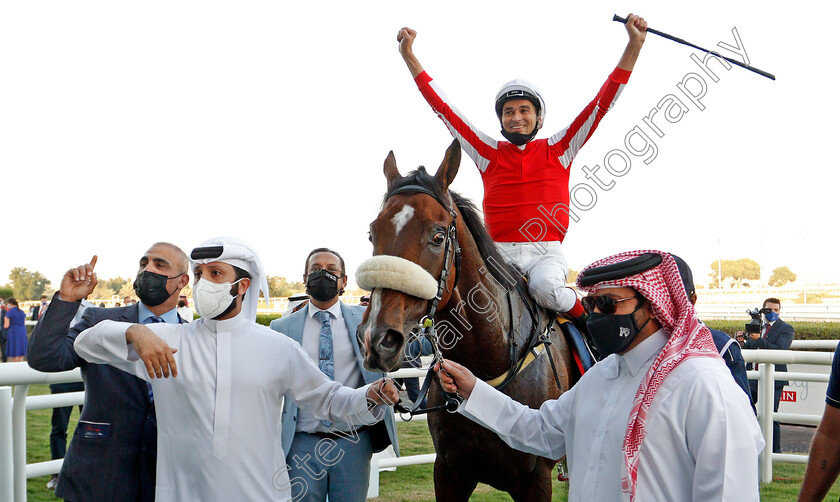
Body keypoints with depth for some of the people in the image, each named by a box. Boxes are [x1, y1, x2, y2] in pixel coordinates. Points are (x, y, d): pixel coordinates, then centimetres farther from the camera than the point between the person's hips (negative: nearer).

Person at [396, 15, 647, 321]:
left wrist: (634, 45, 2)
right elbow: (444, 109, 12)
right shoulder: (489, 153, 13)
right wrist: (409, 55, 9)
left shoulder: (558, 150, 10)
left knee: (546, 288, -33)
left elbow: (602, 103, 7)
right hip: (499, 252, 1)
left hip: (546, 252, -1)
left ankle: (583, 319, -5)